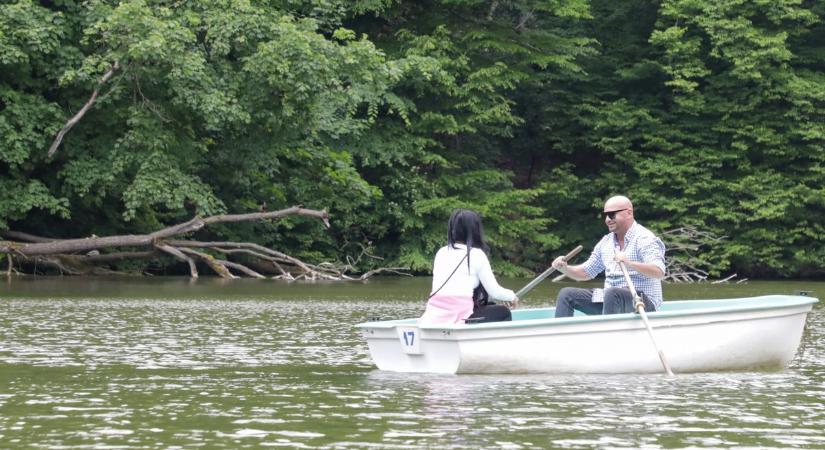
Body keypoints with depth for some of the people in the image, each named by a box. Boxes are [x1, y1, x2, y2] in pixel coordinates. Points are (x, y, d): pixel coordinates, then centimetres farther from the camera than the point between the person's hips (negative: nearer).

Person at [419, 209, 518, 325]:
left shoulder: (441, 253, 15)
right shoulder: (476, 254, -1)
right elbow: (494, 292, 2)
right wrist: (512, 296, 24)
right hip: (458, 321, -6)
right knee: (503, 312, 18)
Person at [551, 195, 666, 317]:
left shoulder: (645, 238, -10)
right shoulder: (606, 242, 14)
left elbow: (659, 272, -25)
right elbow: (586, 272, 20)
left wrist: (630, 264, -40)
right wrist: (565, 268, 0)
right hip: (609, 298, 8)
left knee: (612, 293, -38)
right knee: (566, 294, 1)